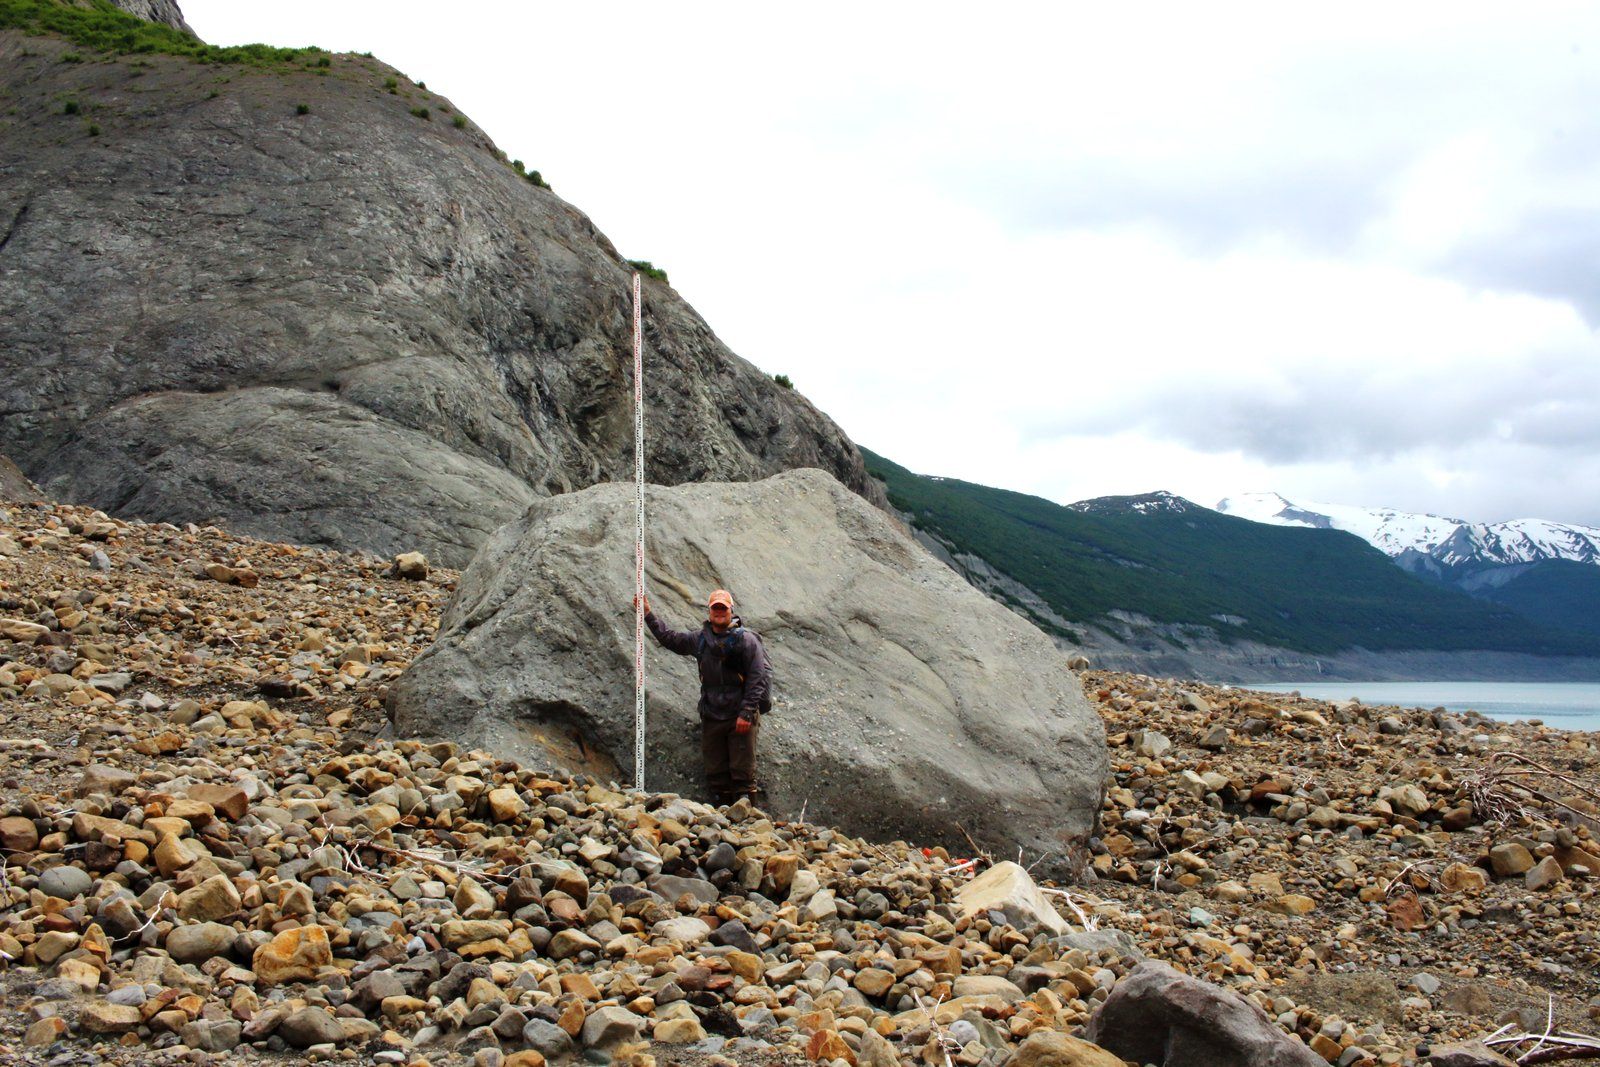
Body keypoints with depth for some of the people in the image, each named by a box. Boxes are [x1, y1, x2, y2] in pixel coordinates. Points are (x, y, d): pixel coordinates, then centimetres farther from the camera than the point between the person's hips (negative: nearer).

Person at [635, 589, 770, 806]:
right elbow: (669, 638, 25)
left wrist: (746, 713, -16)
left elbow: (760, 676, -11)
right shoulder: (699, 639, 10)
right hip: (711, 717, 5)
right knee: (716, 775, 9)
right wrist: (648, 615, 18)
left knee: (743, 774, -6)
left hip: (741, 717, -5)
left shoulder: (746, 639, -6)